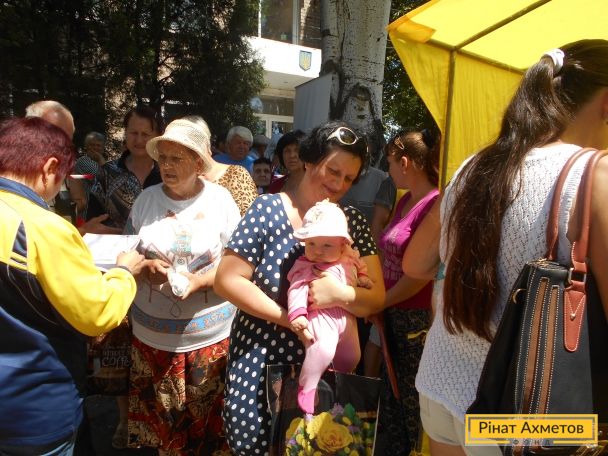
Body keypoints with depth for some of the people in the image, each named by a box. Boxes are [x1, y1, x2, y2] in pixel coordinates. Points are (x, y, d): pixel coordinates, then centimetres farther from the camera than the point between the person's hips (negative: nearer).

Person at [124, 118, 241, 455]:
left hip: (209, 334, -2)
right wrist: (146, 267, -13)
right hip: (152, 334, 2)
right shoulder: (146, 199, 0)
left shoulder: (220, 199, -7)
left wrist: (198, 281, -20)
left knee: (206, 422, 11)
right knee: (158, 422, 15)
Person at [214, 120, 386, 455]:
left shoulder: (352, 221, -1)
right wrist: (287, 317, -19)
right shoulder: (268, 209, -10)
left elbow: (377, 298, -4)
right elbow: (226, 280, -12)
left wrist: (342, 295, -25)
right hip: (258, 363, -2)